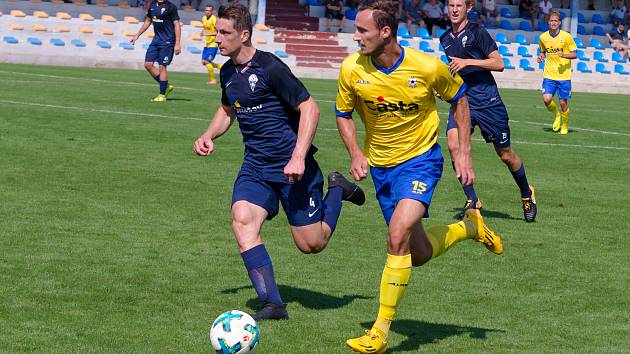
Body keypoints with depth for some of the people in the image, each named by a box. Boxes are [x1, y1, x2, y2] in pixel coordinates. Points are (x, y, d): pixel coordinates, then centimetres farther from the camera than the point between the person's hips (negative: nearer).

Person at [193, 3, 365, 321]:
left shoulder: (269, 68, -17)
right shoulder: (227, 72, 7)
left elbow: (309, 108, -16)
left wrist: (298, 157, -24)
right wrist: (209, 136, 8)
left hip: (291, 166, -6)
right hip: (255, 166, 6)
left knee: (311, 244, 0)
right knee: (242, 220, -21)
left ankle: (336, 190, 29)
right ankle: (272, 304, -20)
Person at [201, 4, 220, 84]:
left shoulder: (214, 19, -17)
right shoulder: (204, 18, 8)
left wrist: (208, 33, -30)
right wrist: (203, 31, 7)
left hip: (213, 44, -9)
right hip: (207, 44, 9)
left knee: (207, 61, -12)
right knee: (203, 62, 9)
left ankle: (213, 79, 2)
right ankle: (222, 67, 23)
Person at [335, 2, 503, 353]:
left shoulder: (427, 67, -19)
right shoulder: (352, 69, -13)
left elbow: (459, 98, 0)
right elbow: (344, 113, 6)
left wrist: (464, 153, -3)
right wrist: (356, 154, -10)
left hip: (420, 159, -4)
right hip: (381, 165, 4)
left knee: (398, 235, -25)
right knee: (418, 254, 9)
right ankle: (469, 226, 41)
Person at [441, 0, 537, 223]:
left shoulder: (477, 32, -7)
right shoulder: (445, 39, 12)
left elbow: (499, 64, -12)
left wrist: (467, 62, -19)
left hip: (487, 101, -4)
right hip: (461, 100, 4)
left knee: (506, 154, 5)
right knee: (453, 144, -20)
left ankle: (527, 194, 31)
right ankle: (472, 200, -10)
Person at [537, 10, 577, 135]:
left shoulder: (566, 36, -5)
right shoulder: (543, 37, 4)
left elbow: (574, 54, -1)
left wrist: (564, 55, -19)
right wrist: (542, 56, -1)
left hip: (564, 75, -2)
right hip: (549, 74, 2)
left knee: (563, 102, -1)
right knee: (547, 99, -14)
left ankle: (565, 125, 24)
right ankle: (556, 115, 18)